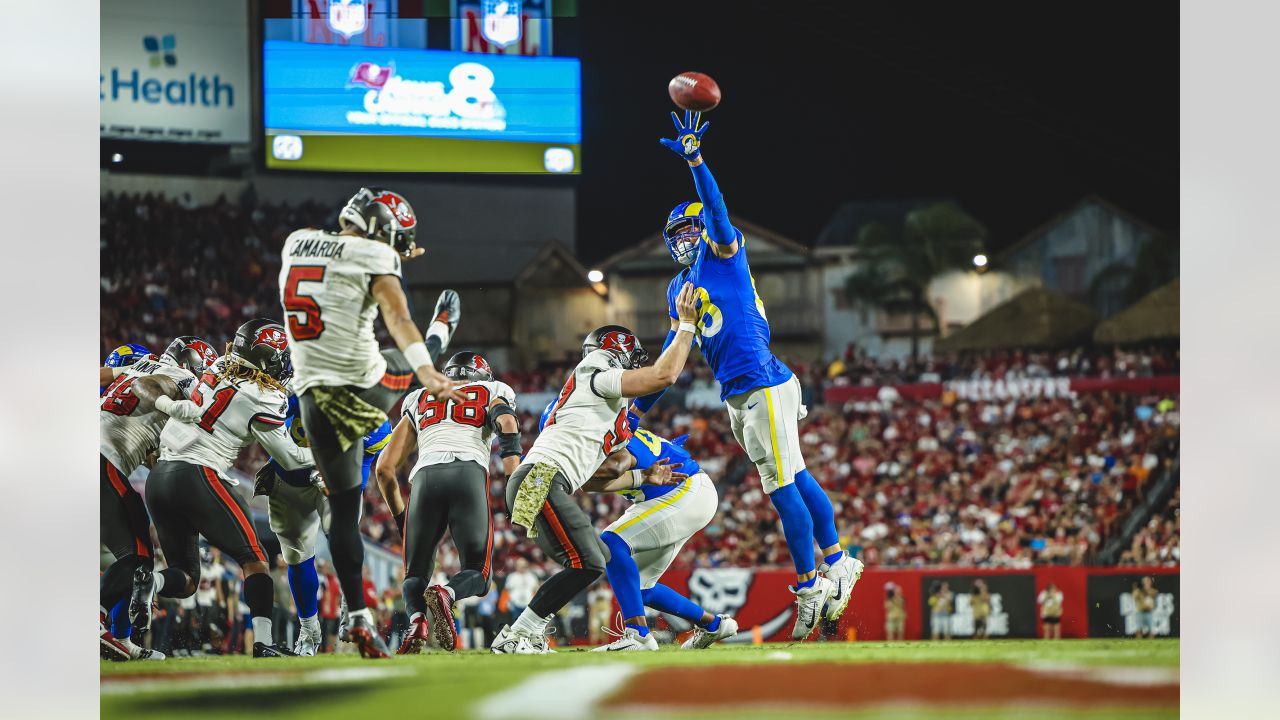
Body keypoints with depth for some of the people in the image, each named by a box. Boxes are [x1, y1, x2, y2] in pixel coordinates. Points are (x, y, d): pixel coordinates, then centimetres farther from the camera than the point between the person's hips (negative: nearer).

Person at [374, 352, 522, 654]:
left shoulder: (419, 403, 33)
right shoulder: (491, 394, 28)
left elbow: (385, 468, 27)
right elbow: (506, 420, 1)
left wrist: (401, 519, 37)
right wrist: (514, 478, -7)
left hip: (425, 475, 2)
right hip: (470, 473, -2)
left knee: (416, 572, 13)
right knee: (477, 574, 6)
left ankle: (416, 618, -22)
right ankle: (446, 593, -30)